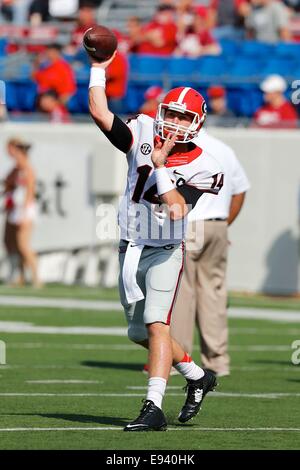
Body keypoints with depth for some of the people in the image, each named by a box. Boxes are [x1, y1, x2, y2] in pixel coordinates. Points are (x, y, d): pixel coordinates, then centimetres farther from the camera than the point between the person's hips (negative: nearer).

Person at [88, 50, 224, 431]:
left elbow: (177, 210, -24)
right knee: (140, 333, 16)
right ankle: (198, 377, 36)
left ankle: (154, 408, -25)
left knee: (156, 325, -21)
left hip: (164, 252, -6)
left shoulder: (201, 167, -11)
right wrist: (98, 69, -9)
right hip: (130, 250, 6)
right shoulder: (143, 135, 0)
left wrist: (161, 166, -26)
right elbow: (99, 112, -6)